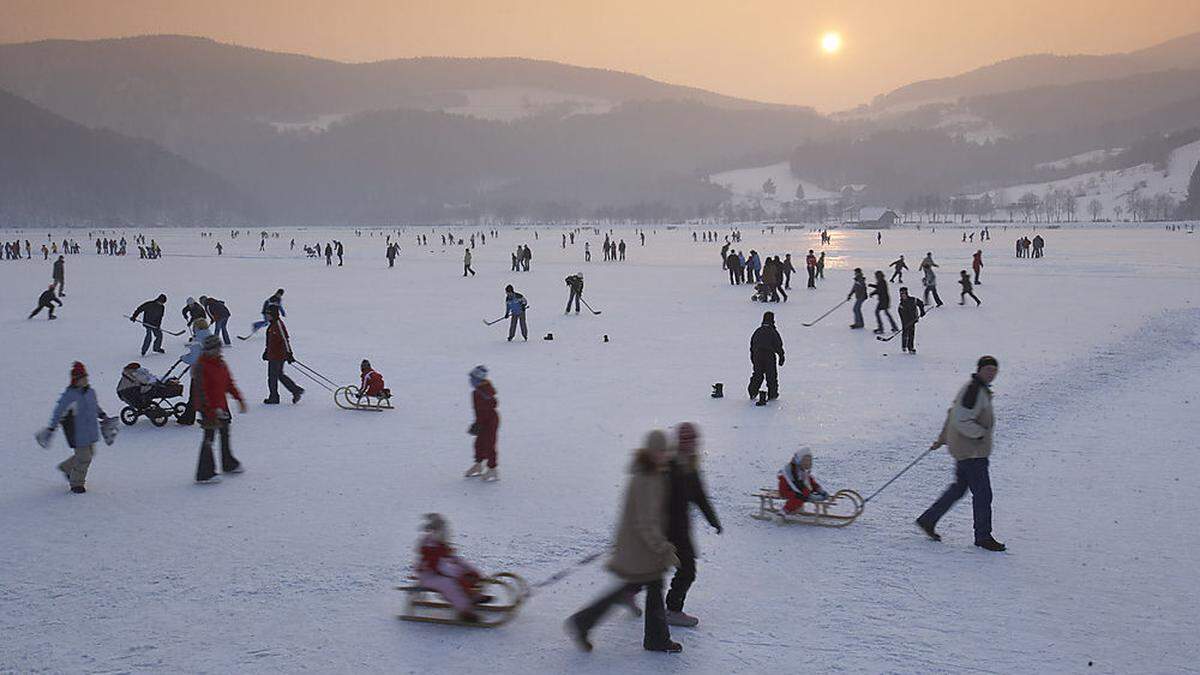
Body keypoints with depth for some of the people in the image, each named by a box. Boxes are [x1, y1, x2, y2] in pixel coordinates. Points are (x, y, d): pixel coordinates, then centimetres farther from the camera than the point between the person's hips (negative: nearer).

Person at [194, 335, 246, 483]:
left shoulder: (220, 363, 7)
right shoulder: (200, 366, -19)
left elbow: (229, 382, 18)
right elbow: (200, 390, -23)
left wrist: (239, 399, 17)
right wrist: (211, 411, -27)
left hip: (221, 405, 9)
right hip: (208, 408, -9)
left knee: (225, 433, 21)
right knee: (209, 437, -7)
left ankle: (229, 465, 40)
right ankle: (204, 474, -2)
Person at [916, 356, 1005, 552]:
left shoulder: (980, 389, 13)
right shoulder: (973, 391, -19)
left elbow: (953, 413, 21)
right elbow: (961, 420, -26)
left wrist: (942, 438, 26)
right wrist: (982, 433, -15)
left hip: (965, 449, 10)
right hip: (971, 451, -10)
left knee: (959, 488, 18)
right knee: (982, 493, -3)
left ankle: (928, 520, 25)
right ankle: (983, 536, 8)